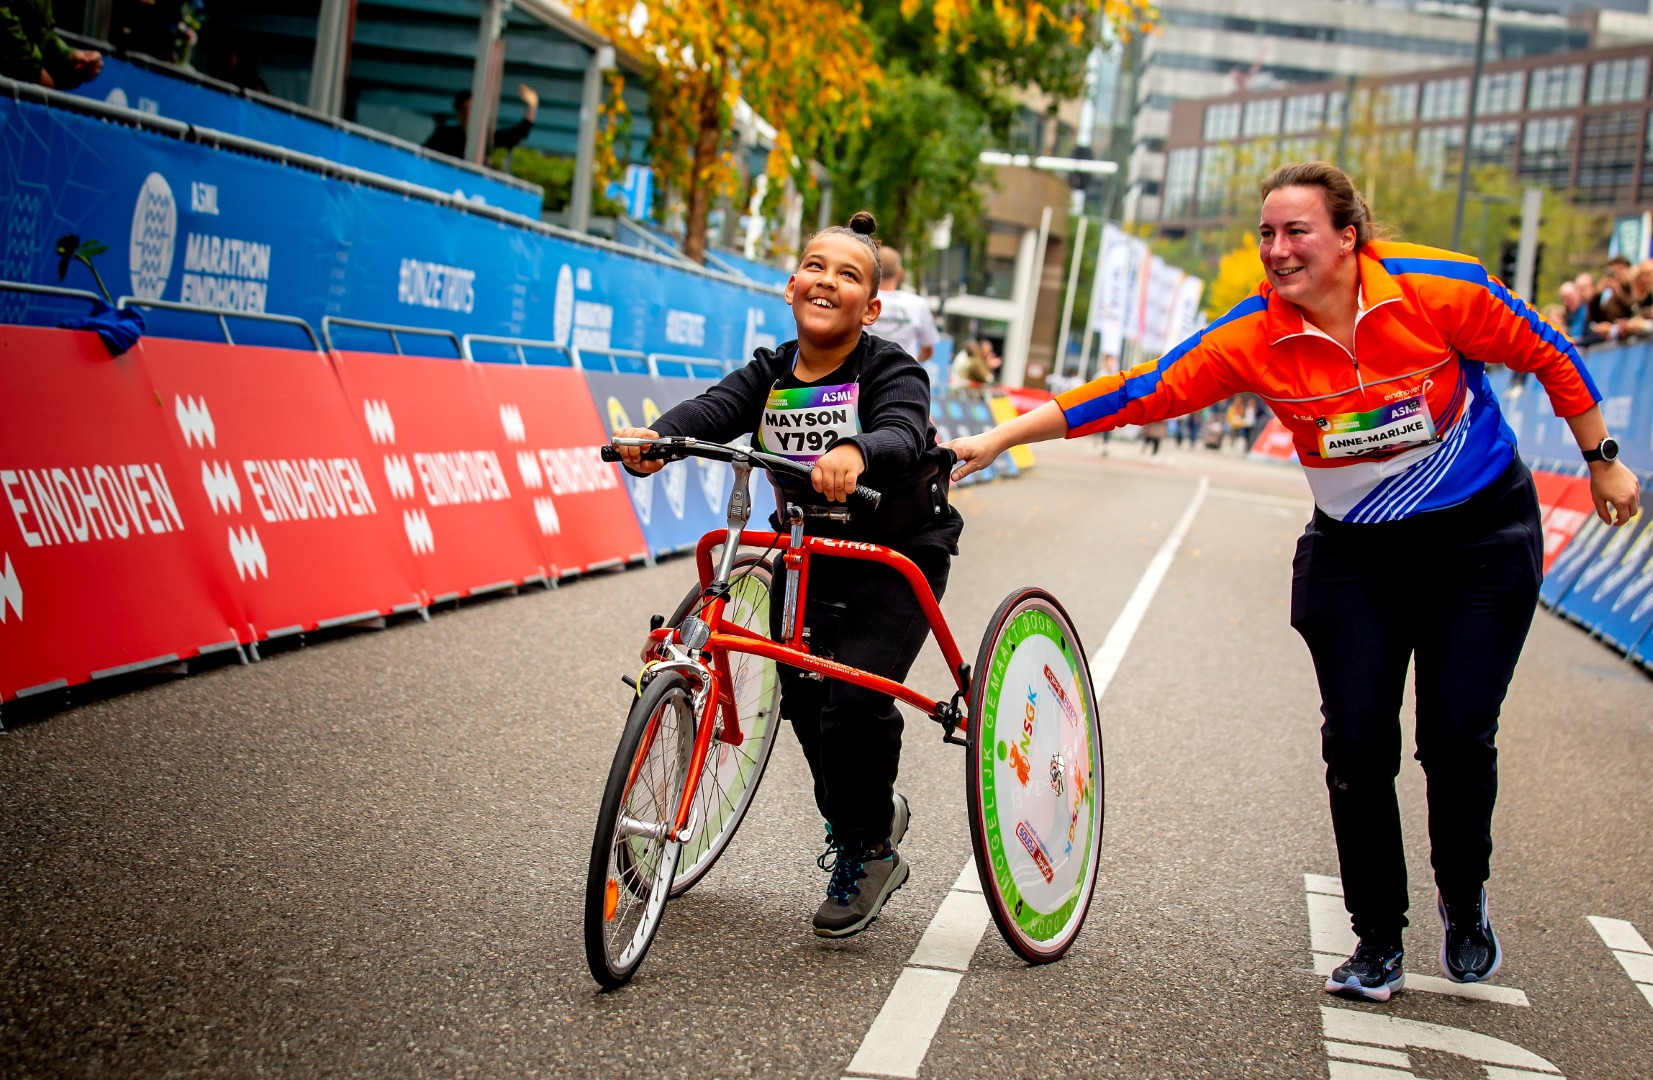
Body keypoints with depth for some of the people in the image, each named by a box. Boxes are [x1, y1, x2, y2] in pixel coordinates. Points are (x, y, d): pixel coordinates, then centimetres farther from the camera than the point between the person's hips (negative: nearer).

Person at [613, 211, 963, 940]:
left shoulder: (890, 371, -15)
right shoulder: (771, 374, -1)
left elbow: (902, 434, -36)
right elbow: (714, 410, -20)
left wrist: (854, 454, -60)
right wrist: (654, 439, -43)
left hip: (896, 557, -5)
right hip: (807, 552, 6)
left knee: (854, 696, -20)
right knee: (802, 697, 5)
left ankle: (866, 847, 4)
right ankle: (869, 817, 34)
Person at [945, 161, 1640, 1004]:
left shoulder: (1438, 289, -20)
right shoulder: (1252, 339, -16)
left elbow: (1549, 359, -5)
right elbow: (1137, 394, -19)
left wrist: (1603, 462, 4)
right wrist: (996, 439, -24)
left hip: (1482, 534, -1)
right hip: (1354, 552, 2)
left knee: (1457, 735, -4)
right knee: (1357, 743, -5)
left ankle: (1464, 906, 24)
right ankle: (1378, 942, 12)